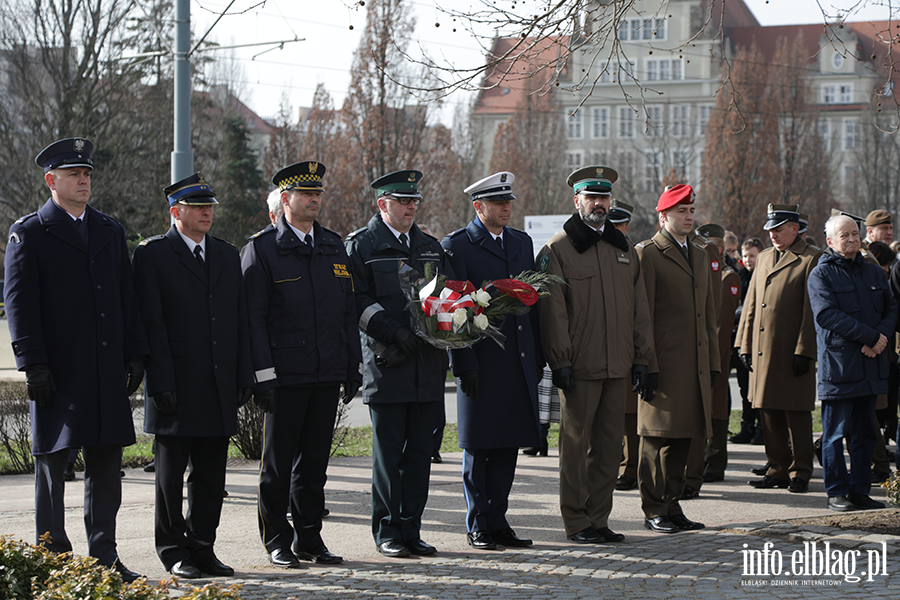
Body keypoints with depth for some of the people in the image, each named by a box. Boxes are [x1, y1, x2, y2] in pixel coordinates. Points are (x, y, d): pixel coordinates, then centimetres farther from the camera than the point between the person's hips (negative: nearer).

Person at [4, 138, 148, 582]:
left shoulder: (111, 232, 15)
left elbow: (127, 299, 16)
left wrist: (135, 354, 9)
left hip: (108, 370, 5)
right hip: (58, 371, -5)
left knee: (106, 460, 6)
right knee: (52, 460, 2)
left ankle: (105, 555, 12)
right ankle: (54, 557, 10)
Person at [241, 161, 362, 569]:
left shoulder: (334, 246, 13)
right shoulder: (261, 248, -3)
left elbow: (348, 312, 16)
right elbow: (253, 317, -7)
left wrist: (353, 367, 11)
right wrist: (262, 375, -13)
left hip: (327, 374, 5)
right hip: (285, 374, -5)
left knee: (315, 459, 10)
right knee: (278, 461, 2)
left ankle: (310, 539, 18)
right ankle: (277, 542, 12)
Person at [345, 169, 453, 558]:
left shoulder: (430, 247, 18)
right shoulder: (361, 245, 0)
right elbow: (358, 301, -9)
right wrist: (393, 332, -20)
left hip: (426, 365, 5)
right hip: (386, 365, -5)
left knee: (420, 450, 6)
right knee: (388, 451, -1)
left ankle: (411, 529, 13)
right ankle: (387, 531, 7)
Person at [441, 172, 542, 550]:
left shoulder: (522, 243, 15)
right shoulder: (456, 246, -4)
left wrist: (538, 356, 12)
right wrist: (464, 363, -14)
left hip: (519, 361, 5)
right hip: (481, 360, -5)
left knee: (508, 446, 7)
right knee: (478, 447, 2)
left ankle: (497, 522, 15)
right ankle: (478, 526, 10)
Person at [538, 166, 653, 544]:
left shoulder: (624, 249, 15)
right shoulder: (557, 250, -2)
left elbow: (639, 309, 16)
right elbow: (553, 310, -7)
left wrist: (641, 357, 9)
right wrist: (560, 361, -13)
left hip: (617, 367, 5)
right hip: (579, 367, -5)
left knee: (609, 445, 8)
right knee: (576, 444, 0)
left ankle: (599, 519, 16)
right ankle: (576, 522, 7)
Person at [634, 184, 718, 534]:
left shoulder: (700, 256, 19)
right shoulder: (647, 254, -4)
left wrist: (713, 363, 15)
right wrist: (647, 366, -14)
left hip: (695, 366, 7)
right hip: (663, 364, -7)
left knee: (682, 438, 9)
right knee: (658, 437, -3)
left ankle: (672, 505, 16)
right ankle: (654, 511, 3)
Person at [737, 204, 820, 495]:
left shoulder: (810, 260, -5)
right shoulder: (764, 258, 17)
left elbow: (812, 310, -9)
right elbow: (751, 304, 19)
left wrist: (804, 351, -14)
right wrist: (745, 344, 13)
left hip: (792, 352, -6)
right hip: (762, 351, 6)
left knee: (797, 415, 0)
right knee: (769, 415, 9)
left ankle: (800, 473, 8)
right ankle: (778, 470, 17)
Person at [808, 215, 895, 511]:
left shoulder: (873, 272, 16)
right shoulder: (821, 274, -4)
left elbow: (891, 309, 13)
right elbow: (827, 314, -16)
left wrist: (883, 335, -9)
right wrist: (870, 337, -19)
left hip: (870, 364, 6)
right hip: (838, 363, -6)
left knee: (865, 431, 9)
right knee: (835, 432, -1)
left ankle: (860, 490, 15)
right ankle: (837, 493, 5)